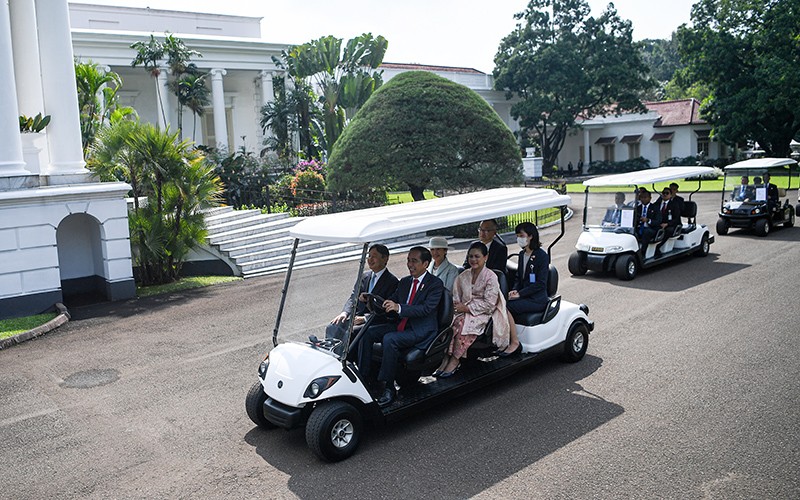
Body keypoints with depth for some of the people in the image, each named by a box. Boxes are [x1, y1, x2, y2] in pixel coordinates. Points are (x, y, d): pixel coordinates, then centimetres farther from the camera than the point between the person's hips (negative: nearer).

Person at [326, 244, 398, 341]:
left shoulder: (392, 281, -7)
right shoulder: (364, 276, 16)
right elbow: (353, 298, 13)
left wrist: (364, 318, -23)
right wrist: (345, 313, -8)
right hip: (356, 316, 7)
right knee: (332, 328, -13)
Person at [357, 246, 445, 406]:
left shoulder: (436, 284, -7)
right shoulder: (404, 282, 15)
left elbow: (426, 308, -20)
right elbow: (389, 302, 14)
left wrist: (398, 308, -33)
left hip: (421, 331, -7)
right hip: (400, 325, 7)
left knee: (389, 339, -31)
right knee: (367, 332, -12)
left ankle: (387, 387, -22)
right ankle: (363, 377, -11)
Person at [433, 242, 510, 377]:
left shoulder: (491, 277, -7)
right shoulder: (463, 276, 10)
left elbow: (489, 304, -12)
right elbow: (456, 297, 13)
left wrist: (467, 307, -16)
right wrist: (457, 305, -11)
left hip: (484, 313, -4)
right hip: (465, 311, 5)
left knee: (462, 322, -32)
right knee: (451, 322, -26)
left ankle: (455, 360, -25)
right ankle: (446, 358, -27)